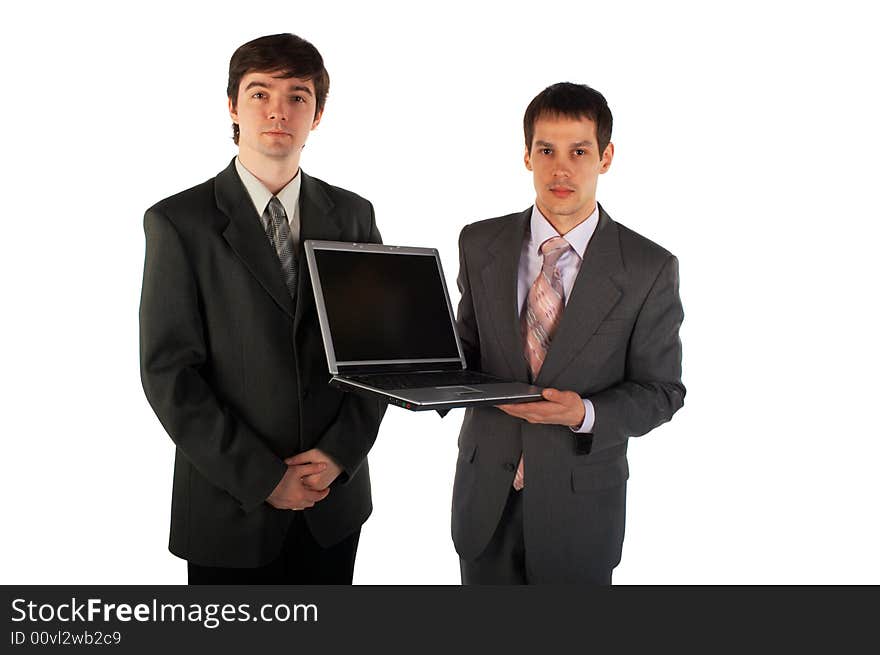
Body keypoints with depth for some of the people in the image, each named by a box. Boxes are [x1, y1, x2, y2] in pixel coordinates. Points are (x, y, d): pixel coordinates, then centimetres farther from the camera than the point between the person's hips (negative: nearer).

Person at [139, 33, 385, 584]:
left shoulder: (352, 215, 3)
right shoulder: (179, 221, -7)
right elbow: (167, 372, -10)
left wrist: (341, 452, -8)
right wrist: (262, 477, -13)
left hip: (335, 501, 3)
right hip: (231, 508, -3)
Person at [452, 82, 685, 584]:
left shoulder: (650, 268, -11)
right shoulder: (480, 245, -2)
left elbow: (661, 390, -6)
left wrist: (586, 414, -23)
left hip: (580, 502, -2)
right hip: (486, 492, 3)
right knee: (485, 580, 19)